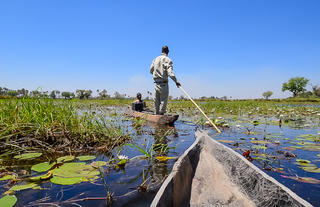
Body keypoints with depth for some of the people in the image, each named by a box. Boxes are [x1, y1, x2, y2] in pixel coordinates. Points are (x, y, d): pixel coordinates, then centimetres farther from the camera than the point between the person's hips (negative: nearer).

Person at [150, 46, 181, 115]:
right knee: (163, 100, 0)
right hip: (163, 83, -6)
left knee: (157, 100, 13)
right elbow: (170, 72, -20)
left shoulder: (156, 59, 10)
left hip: (156, 83, 6)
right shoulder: (167, 60, -8)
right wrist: (176, 81, -22)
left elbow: (151, 70, 14)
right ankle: (161, 113, 0)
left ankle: (157, 113, 21)